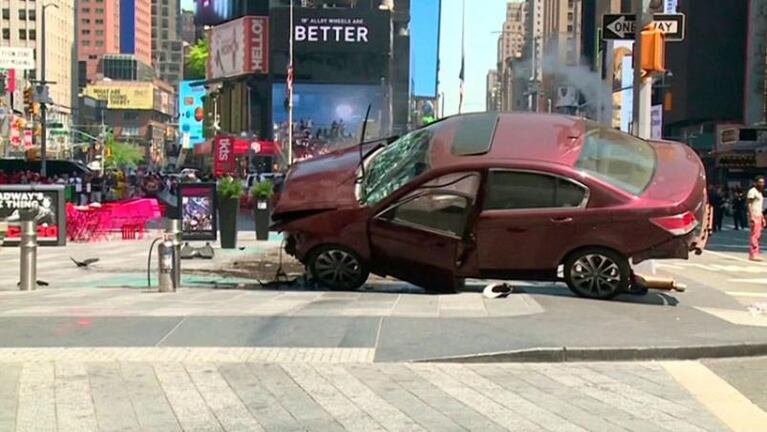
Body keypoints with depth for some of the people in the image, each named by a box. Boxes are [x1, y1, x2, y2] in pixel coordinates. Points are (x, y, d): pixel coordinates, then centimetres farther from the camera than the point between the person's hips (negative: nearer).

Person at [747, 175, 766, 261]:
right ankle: (754, 254, -13)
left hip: (759, 215, 10)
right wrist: (751, 217, -23)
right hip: (754, 215, -10)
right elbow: (749, 204, -15)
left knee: (758, 236, 8)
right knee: (755, 235, -12)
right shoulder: (752, 191, -8)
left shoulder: (760, 192, 21)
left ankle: (752, 254, 12)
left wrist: (762, 218, 21)